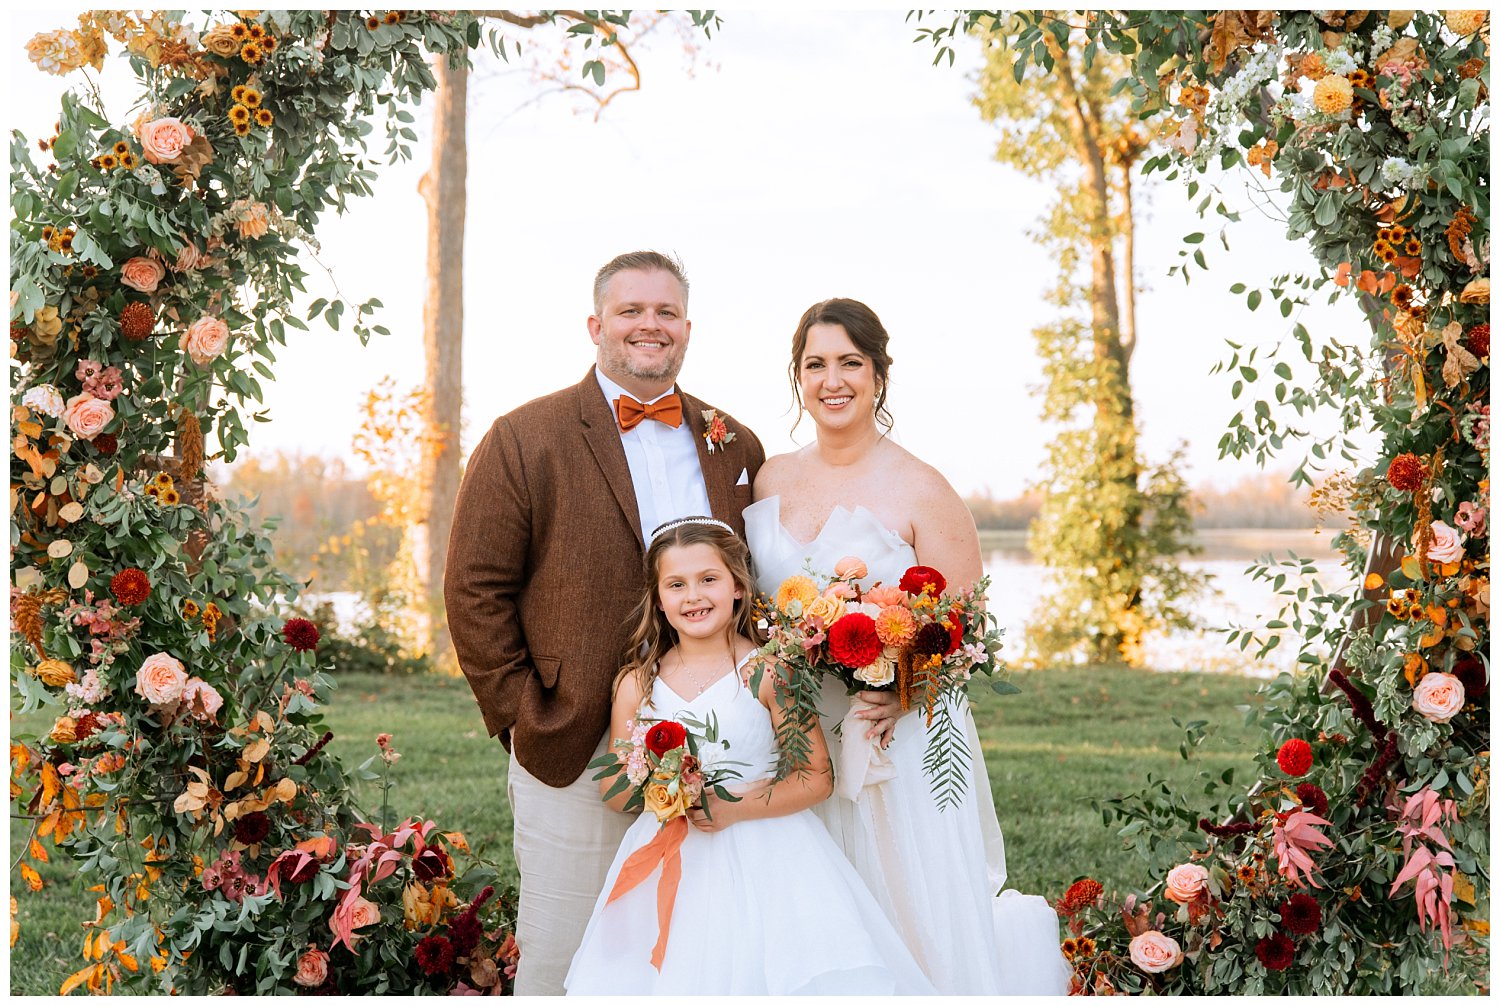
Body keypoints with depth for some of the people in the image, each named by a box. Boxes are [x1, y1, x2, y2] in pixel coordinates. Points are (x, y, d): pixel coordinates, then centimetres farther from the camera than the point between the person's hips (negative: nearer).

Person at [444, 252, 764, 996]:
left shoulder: (735, 446, 9)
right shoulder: (523, 440, -2)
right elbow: (475, 591, -4)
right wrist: (521, 717, -7)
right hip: (575, 759, -3)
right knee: (560, 966, 7)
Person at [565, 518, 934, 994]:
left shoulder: (768, 672, -7)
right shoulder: (637, 683, 4)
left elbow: (817, 778, -8)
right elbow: (612, 787, 8)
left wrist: (735, 808, -18)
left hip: (764, 860, -3)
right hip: (670, 870, 3)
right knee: (678, 977, 2)